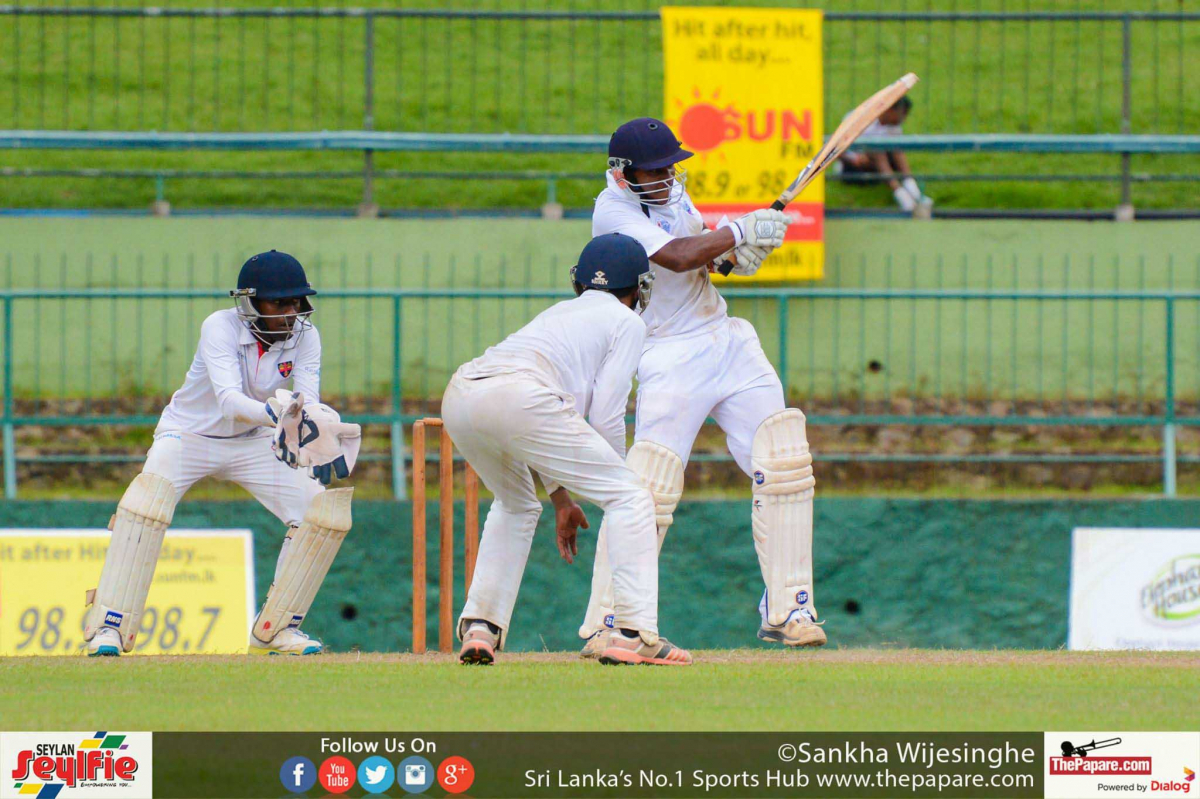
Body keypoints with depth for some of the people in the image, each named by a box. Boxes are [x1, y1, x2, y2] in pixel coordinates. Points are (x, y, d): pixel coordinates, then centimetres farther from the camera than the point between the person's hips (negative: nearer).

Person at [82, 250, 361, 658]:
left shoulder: (304, 337, -13)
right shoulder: (220, 327, -26)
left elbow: (309, 403, -24)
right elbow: (229, 399, -40)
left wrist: (319, 435, -46)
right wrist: (275, 413, -58)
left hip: (253, 443, 5)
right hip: (190, 436, -5)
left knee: (322, 510, -11)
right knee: (146, 498, -31)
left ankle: (276, 627, 4)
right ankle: (108, 628, -25)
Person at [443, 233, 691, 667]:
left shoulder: (558, 312, 38)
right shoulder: (626, 321, 19)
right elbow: (605, 415, 8)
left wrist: (560, 496, 38)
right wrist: (612, 472, 22)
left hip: (458, 398, 7)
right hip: (515, 398, -7)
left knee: (516, 504, 33)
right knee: (630, 496, 5)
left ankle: (479, 629, 22)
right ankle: (633, 634, -4)